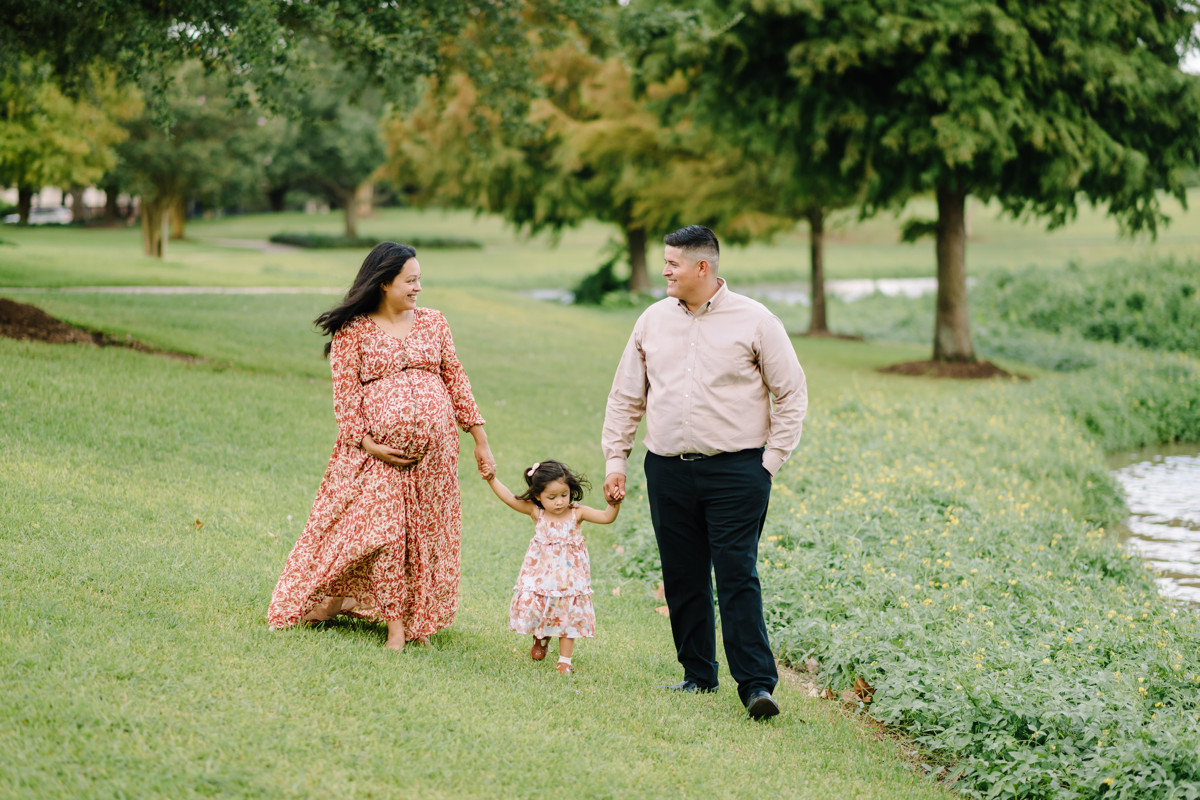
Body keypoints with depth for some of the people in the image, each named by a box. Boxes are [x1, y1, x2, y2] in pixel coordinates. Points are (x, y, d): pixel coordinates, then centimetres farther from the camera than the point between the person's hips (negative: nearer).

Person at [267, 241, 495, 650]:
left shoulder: (433, 322, 11)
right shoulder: (353, 332, -1)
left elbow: (455, 380, 12)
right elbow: (345, 393, -4)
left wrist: (479, 440, 11)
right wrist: (366, 443, -15)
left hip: (433, 449, 4)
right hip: (380, 450, -3)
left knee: (427, 536, 4)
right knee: (383, 531, -11)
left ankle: (417, 619, 16)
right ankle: (394, 625, -3)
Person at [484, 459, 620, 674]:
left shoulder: (577, 513, -10)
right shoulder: (536, 511, -9)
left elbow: (606, 517, -14)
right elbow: (510, 499, -11)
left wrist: (614, 503, -33)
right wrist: (492, 480, -19)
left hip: (568, 574, -1)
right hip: (541, 574, 1)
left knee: (567, 616, 3)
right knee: (534, 606, 3)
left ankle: (565, 659, 13)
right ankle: (541, 639, 36)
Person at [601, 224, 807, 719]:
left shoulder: (754, 322, -2)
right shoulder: (653, 321, 10)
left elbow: (791, 394, 3)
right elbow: (625, 396, 16)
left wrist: (772, 460, -3)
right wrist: (615, 459, 10)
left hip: (735, 470, -4)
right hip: (668, 470, 4)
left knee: (737, 577, -10)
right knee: (683, 579, 8)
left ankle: (756, 685, -10)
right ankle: (697, 675, 20)